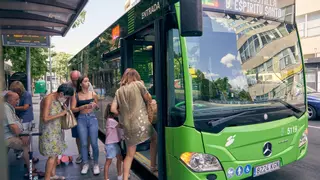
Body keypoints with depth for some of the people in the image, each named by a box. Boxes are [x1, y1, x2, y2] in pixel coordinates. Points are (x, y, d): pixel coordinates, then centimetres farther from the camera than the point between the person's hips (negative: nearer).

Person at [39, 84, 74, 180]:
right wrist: (60, 114, -20)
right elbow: (45, 118, -26)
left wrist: (63, 110, -1)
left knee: (56, 153, 15)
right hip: (49, 132, -9)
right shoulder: (48, 100, -21)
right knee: (52, 155, -5)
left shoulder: (58, 99, 5)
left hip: (56, 130, 9)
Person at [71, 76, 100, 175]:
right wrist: (84, 106, -16)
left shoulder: (93, 94, 5)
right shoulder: (76, 95, 1)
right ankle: (85, 164, 20)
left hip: (92, 118, 0)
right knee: (83, 144, 4)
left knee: (94, 143, -1)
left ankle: (96, 164, 15)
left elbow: (97, 107, 15)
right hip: (81, 119, 0)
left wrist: (95, 105, -8)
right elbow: (73, 109, -4)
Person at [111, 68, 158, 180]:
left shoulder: (119, 91, 10)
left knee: (129, 155, 15)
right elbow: (149, 99, 5)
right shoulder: (138, 84, -1)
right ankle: (153, 166, 26)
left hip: (127, 126, 4)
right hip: (141, 122, -4)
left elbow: (113, 109, 3)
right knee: (155, 139, 23)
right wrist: (149, 101, 26)